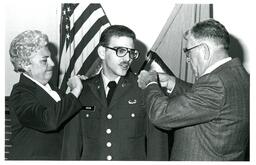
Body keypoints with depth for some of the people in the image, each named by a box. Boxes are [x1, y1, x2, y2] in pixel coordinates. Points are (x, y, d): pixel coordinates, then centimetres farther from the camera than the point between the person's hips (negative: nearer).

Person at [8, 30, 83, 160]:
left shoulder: (52, 90, 11)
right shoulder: (21, 93, -14)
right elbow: (49, 121, -30)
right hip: (31, 158, -7)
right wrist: (75, 91, -20)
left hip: (58, 156, 7)